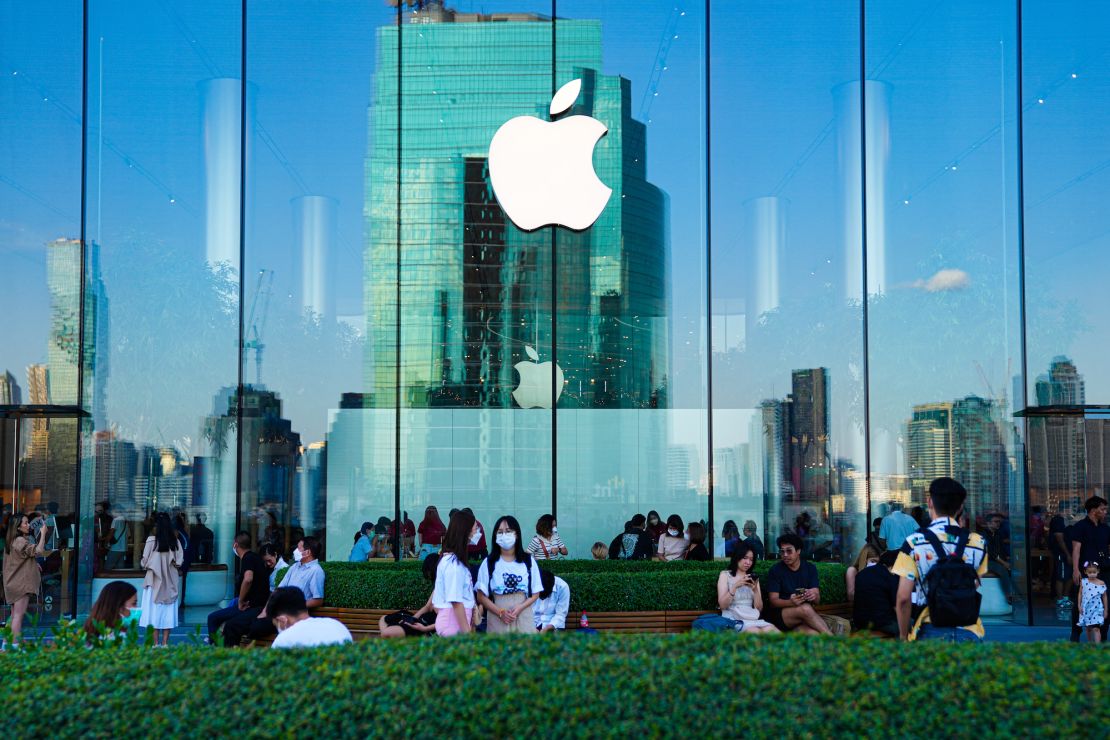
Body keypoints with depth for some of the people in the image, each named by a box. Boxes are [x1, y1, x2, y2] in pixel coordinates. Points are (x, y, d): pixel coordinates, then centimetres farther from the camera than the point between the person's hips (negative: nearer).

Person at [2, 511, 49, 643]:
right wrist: (43, 534, -15)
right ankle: (15, 644, -14)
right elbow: (39, 551, -23)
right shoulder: (20, 541, -16)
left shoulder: (12, 541, 15)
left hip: (14, 583, 10)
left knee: (14, 615, 11)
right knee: (19, 614, -11)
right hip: (21, 583, -10)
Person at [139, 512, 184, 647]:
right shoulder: (175, 541, -5)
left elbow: (144, 562, -8)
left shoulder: (151, 540, -12)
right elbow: (179, 562, -3)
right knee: (168, 610, 7)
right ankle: (165, 642, 8)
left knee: (154, 610, 4)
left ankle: (156, 643, 3)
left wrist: (145, 565, 14)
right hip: (170, 582, 2)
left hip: (154, 580, -2)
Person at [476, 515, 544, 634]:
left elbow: (535, 594, 9)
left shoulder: (528, 561, 9)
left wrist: (520, 608, -9)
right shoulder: (489, 563, 6)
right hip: (497, 619, -1)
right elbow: (481, 596, 3)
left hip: (523, 617, 1)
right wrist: (500, 612, -11)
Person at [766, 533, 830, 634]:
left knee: (813, 633, -37)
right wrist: (791, 602, -26)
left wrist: (814, 596, -22)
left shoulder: (810, 568, 10)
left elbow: (817, 600, 4)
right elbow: (774, 601, -5)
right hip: (780, 616, -1)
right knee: (805, 608, -33)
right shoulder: (775, 570, 1)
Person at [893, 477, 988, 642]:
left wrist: (903, 636, 6)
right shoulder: (978, 543, 1)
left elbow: (903, 598, -8)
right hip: (969, 632, 2)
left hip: (930, 632, -2)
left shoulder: (914, 542, -5)